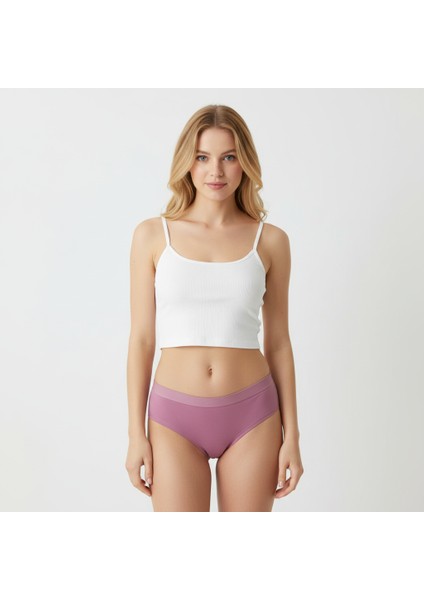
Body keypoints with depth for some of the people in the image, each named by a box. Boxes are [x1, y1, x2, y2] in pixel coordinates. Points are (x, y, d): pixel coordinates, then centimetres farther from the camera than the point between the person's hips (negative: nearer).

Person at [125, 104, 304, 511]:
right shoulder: (152, 235, -1)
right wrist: (136, 433, 0)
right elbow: (141, 339, 1)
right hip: (175, 416, 0)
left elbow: (278, 342, 4)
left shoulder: (270, 241, 0)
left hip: (251, 415, 1)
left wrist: (291, 436, 4)